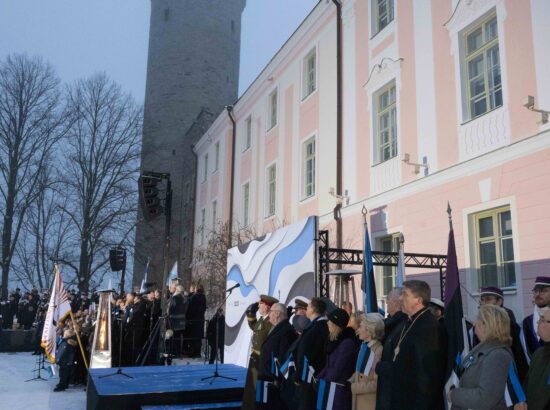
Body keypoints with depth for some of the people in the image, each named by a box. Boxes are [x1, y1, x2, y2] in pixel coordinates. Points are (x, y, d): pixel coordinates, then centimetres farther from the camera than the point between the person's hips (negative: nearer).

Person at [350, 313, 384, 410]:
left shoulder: (379, 350, -21)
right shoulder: (364, 346, 5)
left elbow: (377, 383, -19)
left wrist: (354, 387, -14)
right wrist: (350, 382, 2)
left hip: (370, 402, -7)